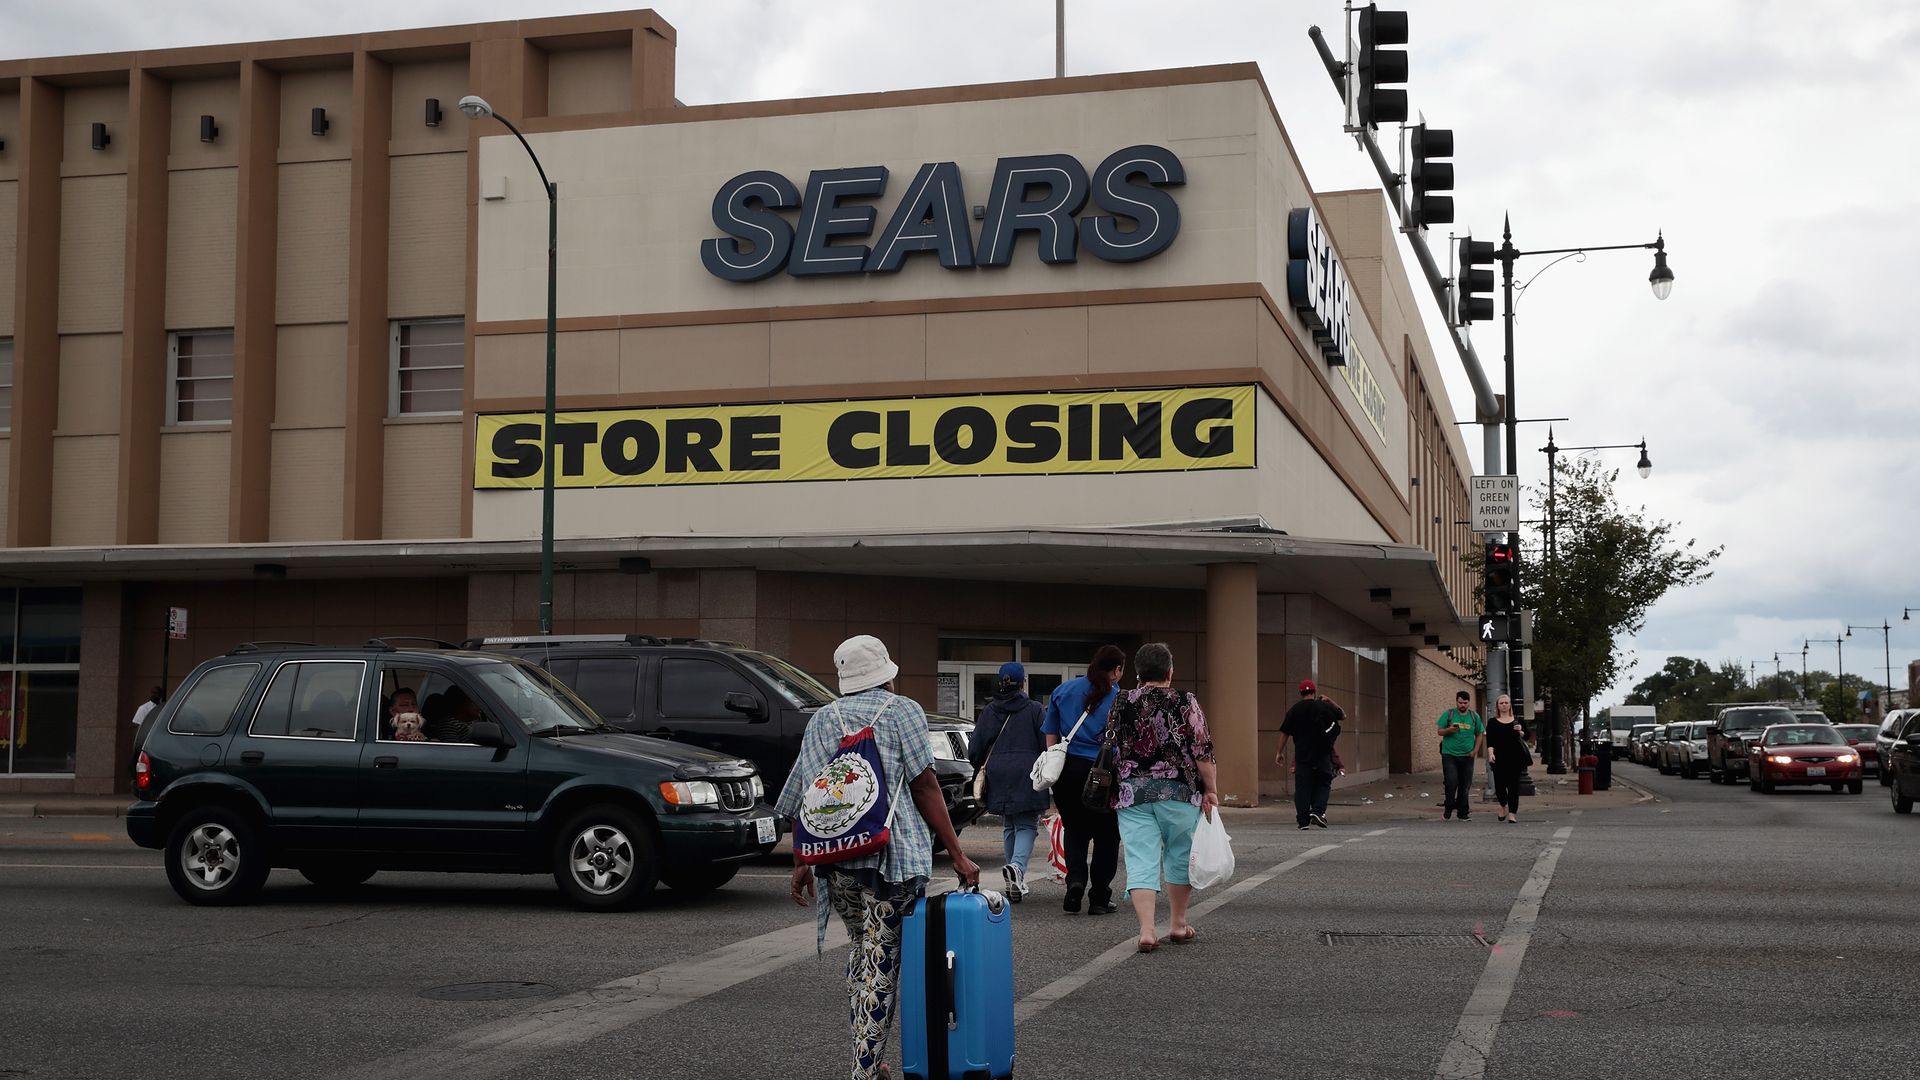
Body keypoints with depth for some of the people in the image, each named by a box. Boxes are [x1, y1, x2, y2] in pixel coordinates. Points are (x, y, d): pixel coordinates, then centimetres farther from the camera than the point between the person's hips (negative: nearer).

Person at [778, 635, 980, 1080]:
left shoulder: (821, 720, 15)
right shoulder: (902, 711, 3)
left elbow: (803, 799, 12)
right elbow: (924, 785, -4)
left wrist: (801, 865, 16)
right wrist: (956, 854, -3)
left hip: (835, 859, 5)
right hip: (892, 858, -5)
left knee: (862, 947, 21)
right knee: (881, 960, -1)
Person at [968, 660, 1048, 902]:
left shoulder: (989, 711, 8)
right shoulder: (1034, 710, -2)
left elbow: (974, 750, 8)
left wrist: (983, 769, 25)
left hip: (998, 776, 4)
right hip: (1027, 776, -4)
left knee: (1008, 827, 16)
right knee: (1026, 825, -1)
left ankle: (1016, 881, 19)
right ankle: (1017, 866, -27)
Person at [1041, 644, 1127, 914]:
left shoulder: (1063, 690, 7)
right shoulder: (1118, 699, -4)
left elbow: (1050, 734, 10)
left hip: (1067, 770, 3)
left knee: (1074, 830, 14)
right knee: (1105, 834, 9)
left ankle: (1075, 880, -9)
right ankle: (1099, 898, 10)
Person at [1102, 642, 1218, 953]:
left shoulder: (1121, 705, 6)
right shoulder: (1185, 703, -3)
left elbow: (1108, 750, 12)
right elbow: (1202, 752, -6)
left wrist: (1118, 789, 24)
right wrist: (1211, 790, 0)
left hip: (1130, 793, 2)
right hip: (1178, 792, -2)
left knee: (1141, 861, -2)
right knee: (1180, 856, 14)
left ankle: (1147, 930, -13)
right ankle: (1178, 924, 23)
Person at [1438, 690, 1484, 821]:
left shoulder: (1474, 716, 7)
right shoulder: (1448, 714, 1)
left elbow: (1480, 735, 14)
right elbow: (1440, 731, 2)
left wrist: (1475, 750, 1)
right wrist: (1449, 729, -19)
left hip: (1467, 756, 3)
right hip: (1449, 755, -3)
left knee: (1465, 786, 5)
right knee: (1451, 783, -12)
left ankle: (1462, 813, 13)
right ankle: (1448, 810, 2)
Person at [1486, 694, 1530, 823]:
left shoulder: (1517, 721, 12)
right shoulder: (1493, 722, 7)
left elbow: (1526, 737, 9)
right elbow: (1490, 741, -2)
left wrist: (1520, 732, -12)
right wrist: (1490, 753, -17)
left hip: (1515, 757, 1)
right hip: (1499, 758, -1)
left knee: (1513, 785, -4)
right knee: (1500, 785, -5)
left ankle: (1512, 813, -2)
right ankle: (1503, 806, 25)